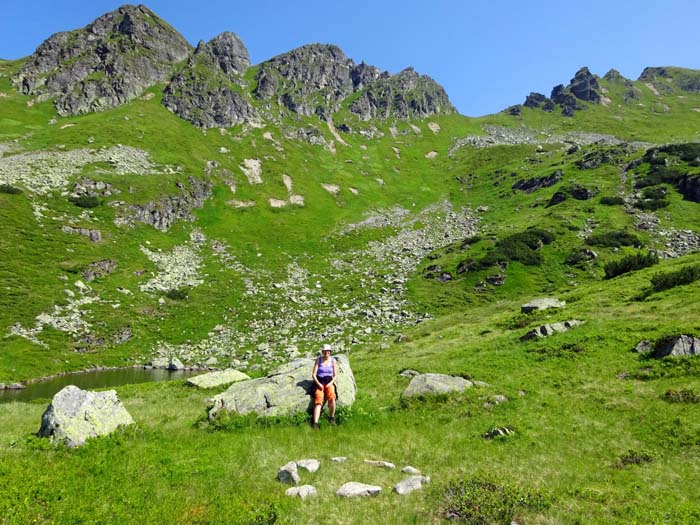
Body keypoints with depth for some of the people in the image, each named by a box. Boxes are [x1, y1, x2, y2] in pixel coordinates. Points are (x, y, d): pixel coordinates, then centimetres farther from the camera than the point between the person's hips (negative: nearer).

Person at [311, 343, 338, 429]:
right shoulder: (318, 360, 4)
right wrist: (318, 384, -11)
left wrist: (330, 383, -10)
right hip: (319, 383, 0)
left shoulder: (333, 361, 6)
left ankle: (331, 418, -9)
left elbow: (335, 375, 6)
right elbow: (313, 374, 2)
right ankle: (315, 423, -33)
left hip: (329, 383, 0)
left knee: (332, 398, -30)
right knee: (318, 401, -25)